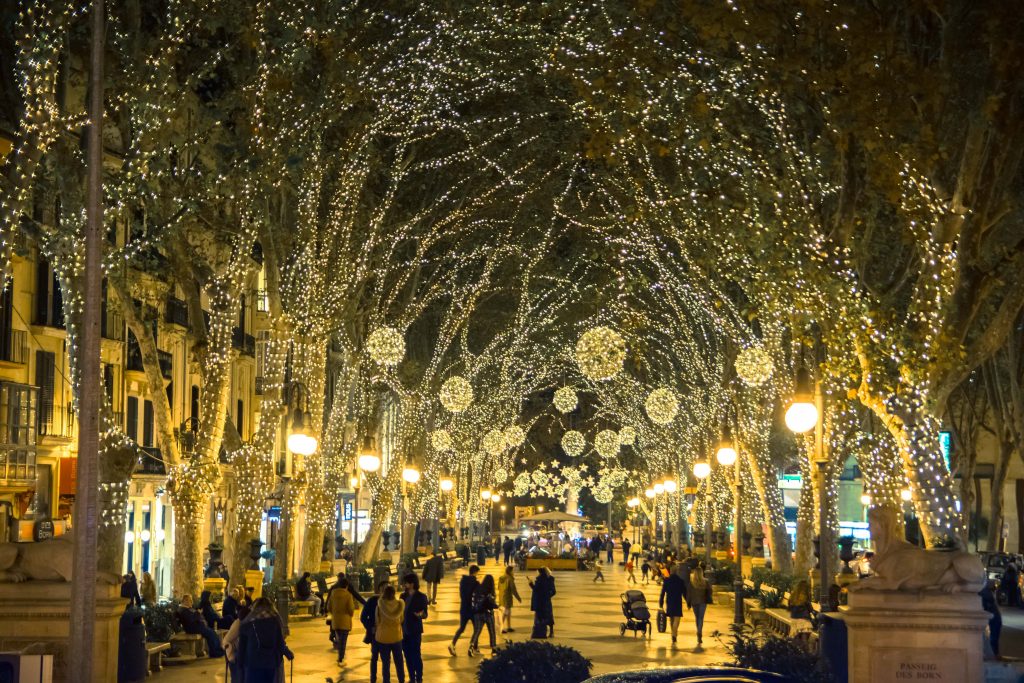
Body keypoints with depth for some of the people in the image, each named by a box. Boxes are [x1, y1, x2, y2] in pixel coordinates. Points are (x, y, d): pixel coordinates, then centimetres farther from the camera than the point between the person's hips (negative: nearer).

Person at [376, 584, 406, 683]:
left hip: (383, 637, -2)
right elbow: (402, 619, 4)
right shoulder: (400, 604, -11)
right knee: (399, 661, 16)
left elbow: (377, 620, -5)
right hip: (396, 636, 2)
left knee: (386, 663, 8)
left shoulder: (380, 604, -17)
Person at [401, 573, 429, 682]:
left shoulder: (421, 597, -10)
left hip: (415, 631, -5)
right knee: (408, 656, 11)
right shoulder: (403, 596, 5)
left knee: (416, 656, -1)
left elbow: (425, 615, -9)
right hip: (404, 630, 5)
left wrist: (420, 614, -29)